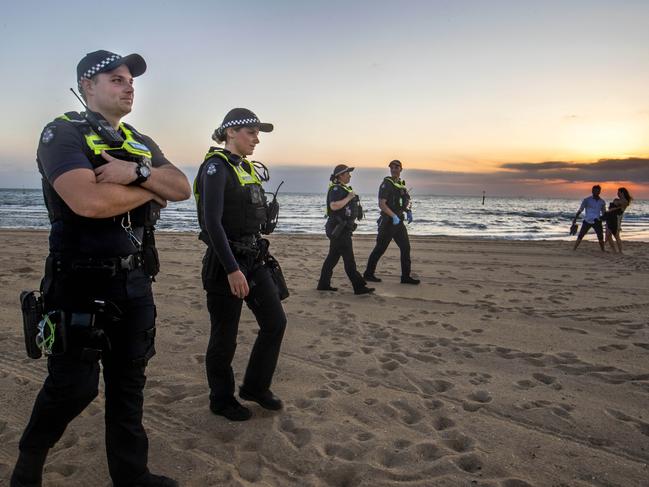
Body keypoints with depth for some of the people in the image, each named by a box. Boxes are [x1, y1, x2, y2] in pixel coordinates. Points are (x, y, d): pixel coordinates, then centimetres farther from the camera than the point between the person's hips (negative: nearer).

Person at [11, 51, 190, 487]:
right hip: (83, 284, -6)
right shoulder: (63, 133, -8)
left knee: (129, 382, 13)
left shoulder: (140, 142, 14)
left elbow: (182, 188, 1)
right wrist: (150, 187, -10)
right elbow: (90, 201, -26)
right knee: (74, 386, 5)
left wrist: (138, 171, -18)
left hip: (135, 283, 6)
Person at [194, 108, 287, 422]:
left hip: (254, 259, 8)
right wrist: (232, 269, -24)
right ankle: (221, 400, 26)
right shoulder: (216, 166, -13)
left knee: (275, 322, 10)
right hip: (225, 262, -8)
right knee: (225, 337, 6)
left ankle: (255, 387, 27)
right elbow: (212, 222, -21)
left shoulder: (245, 167, 14)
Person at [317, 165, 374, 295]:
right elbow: (334, 206, -29)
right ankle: (359, 287, -6)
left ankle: (323, 284, 20)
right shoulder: (336, 189, -14)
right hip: (339, 229, -11)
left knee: (333, 257, 13)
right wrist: (348, 198, -22)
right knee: (349, 259, -8)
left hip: (343, 228, 11)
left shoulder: (344, 188, 19)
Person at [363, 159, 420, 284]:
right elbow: (381, 204, -18)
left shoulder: (401, 184, 15)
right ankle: (368, 274, 10)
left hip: (399, 222, 8)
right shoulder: (386, 184, -9)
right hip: (388, 222, -8)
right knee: (380, 249, -2)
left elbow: (406, 200, 27)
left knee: (406, 247, 4)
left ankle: (406, 276, 10)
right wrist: (394, 216, -24)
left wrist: (408, 211, 7)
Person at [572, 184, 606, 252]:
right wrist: (575, 218, -12)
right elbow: (580, 210, -4)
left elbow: (604, 213, 17)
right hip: (587, 221, -3)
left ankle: (603, 250, 18)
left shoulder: (602, 202, 7)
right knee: (580, 236, -8)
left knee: (601, 237, 3)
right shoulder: (587, 200, -4)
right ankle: (573, 249, -3)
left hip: (597, 222, 3)